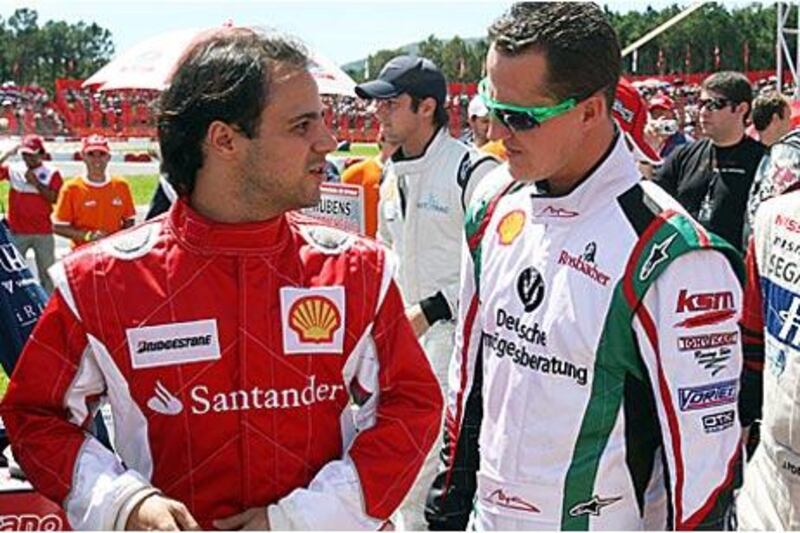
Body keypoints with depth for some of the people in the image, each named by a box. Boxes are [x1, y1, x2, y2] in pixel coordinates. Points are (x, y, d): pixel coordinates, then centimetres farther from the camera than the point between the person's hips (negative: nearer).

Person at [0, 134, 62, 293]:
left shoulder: (52, 173, 0)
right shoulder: (13, 169, 6)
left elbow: (56, 199, -10)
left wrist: (36, 182, -15)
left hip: (44, 233, -1)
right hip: (17, 232, 1)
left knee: (47, 272, 6)